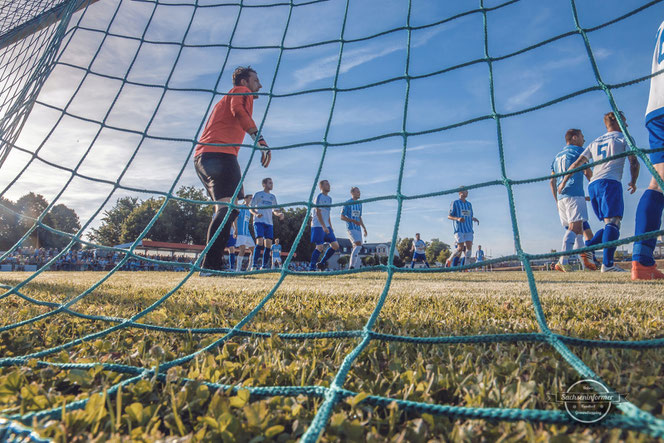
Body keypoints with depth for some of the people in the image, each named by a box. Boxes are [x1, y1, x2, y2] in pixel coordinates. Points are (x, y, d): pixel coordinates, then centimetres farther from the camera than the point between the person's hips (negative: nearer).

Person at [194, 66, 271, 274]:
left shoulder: (227, 98, 37)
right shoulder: (241, 91, 9)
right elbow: (239, 110, -15)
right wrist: (260, 140, -24)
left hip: (202, 156, 10)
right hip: (220, 154, -10)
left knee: (224, 209, 11)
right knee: (230, 205, -20)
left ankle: (211, 265, 6)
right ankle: (211, 265, -30)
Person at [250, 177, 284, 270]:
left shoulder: (272, 197, 20)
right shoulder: (258, 194, 5)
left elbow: (275, 210, 22)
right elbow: (251, 208, 2)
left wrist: (280, 214, -1)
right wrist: (256, 214, -20)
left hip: (269, 223, 5)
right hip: (259, 221, -5)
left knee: (268, 244, -1)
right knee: (260, 242, -18)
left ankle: (264, 266, 7)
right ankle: (255, 265, -15)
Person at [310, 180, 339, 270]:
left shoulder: (329, 198, 18)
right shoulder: (319, 197, -8)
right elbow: (318, 212, -15)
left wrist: (330, 227, 17)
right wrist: (324, 226, -22)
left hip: (326, 227, 8)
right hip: (318, 226, -8)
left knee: (335, 246, 2)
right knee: (320, 247, -12)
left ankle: (321, 263, 13)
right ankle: (311, 268, -2)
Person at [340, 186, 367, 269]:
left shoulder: (359, 204, 17)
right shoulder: (348, 203, -5)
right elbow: (342, 217, -7)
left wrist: (364, 228, 19)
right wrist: (353, 221, -18)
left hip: (358, 228, 8)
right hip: (351, 228, -8)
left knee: (356, 247, 6)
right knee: (358, 245, -20)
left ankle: (356, 268, 11)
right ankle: (352, 267, -18)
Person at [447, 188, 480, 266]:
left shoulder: (469, 204, 19)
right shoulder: (455, 203, 2)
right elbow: (449, 216, -3)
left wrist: (474, 219, 3)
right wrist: (458, 218, -22)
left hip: (468, 229, 6)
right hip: (459, 229, -5)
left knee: (469, 247, -6)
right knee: (461, 247, -12)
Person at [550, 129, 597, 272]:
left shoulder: (557, 156, 26)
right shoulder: (578, 150, 6)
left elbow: (552, 181, 23)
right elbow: (587, 172, 1)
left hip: (560, 197, 8)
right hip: (574, 194, -8)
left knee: (577, 229, 10)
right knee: (575, 227, -17)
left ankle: (584, 260, 1)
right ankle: (563, 260, -31)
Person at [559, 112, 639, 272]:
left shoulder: (595, 143, 26)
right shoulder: (623, 138, 11)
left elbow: (576, 164, 21)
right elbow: (634, 162, 3)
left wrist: (564, 182, 26)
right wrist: (633, 182, 17)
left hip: (593, 185, 7)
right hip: (610, 182, -7)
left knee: (609, 224, 14)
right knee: (613, 222, -17)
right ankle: (607, 264, -30)